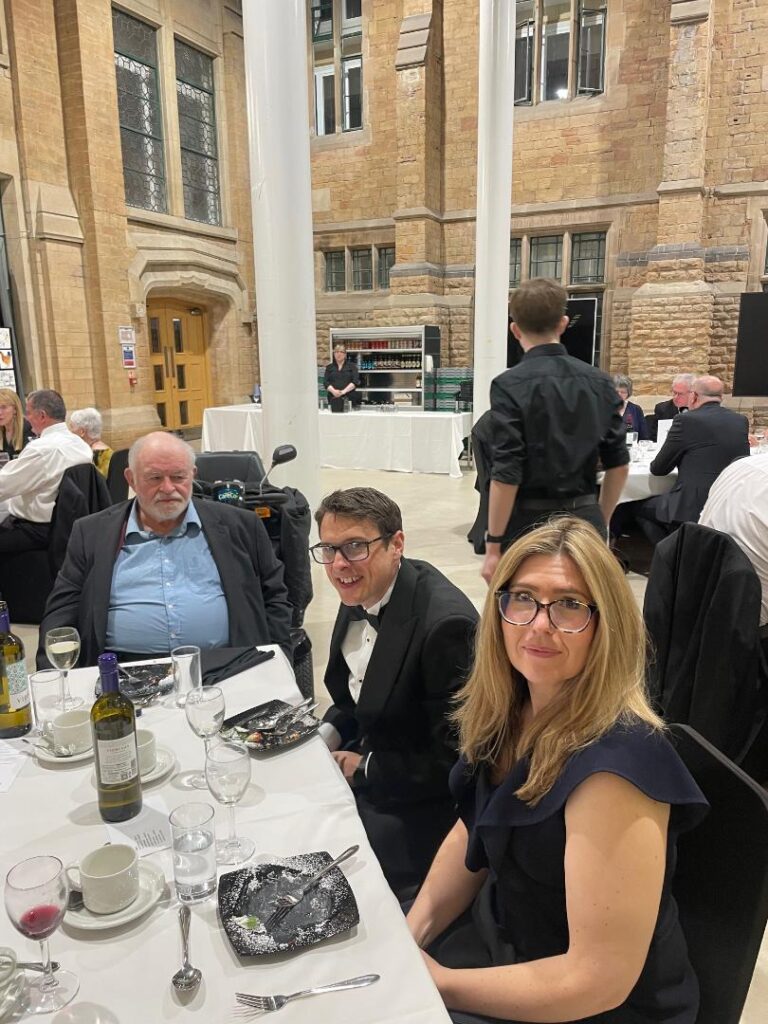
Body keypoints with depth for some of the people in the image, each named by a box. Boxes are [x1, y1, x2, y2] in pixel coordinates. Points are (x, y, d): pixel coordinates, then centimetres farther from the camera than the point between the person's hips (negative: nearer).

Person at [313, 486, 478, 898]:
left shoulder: (444, 623, -29)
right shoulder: (362, 594, -3)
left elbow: (455, 763, -23)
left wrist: (364, 769, -14)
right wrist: (325, 735, -5)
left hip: (418, 805, -8)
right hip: (360, 761, 8)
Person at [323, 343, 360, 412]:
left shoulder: (352, 366, 10)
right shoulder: (329, 367, 16)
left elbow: (355, 381, -2)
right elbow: (326, 382, 6)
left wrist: (344, 391, -15)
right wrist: (333, 391, -15)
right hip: (334, 398, 2)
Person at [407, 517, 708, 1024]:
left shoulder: (614, 764, -32)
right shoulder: (509, 709, -9)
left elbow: (598, 978, -27)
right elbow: (473, 833, 5)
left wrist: (440, 982, -18)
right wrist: (408, 939, -4)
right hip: (499, 925, 6)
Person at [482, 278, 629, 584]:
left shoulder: (511, 385, -11)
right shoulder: (599, 382, 4)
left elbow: (506, 475, -15)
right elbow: (618, 464, 8)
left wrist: (494, 545, -8)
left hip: (531, 523, -5)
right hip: (585, 520, 5)